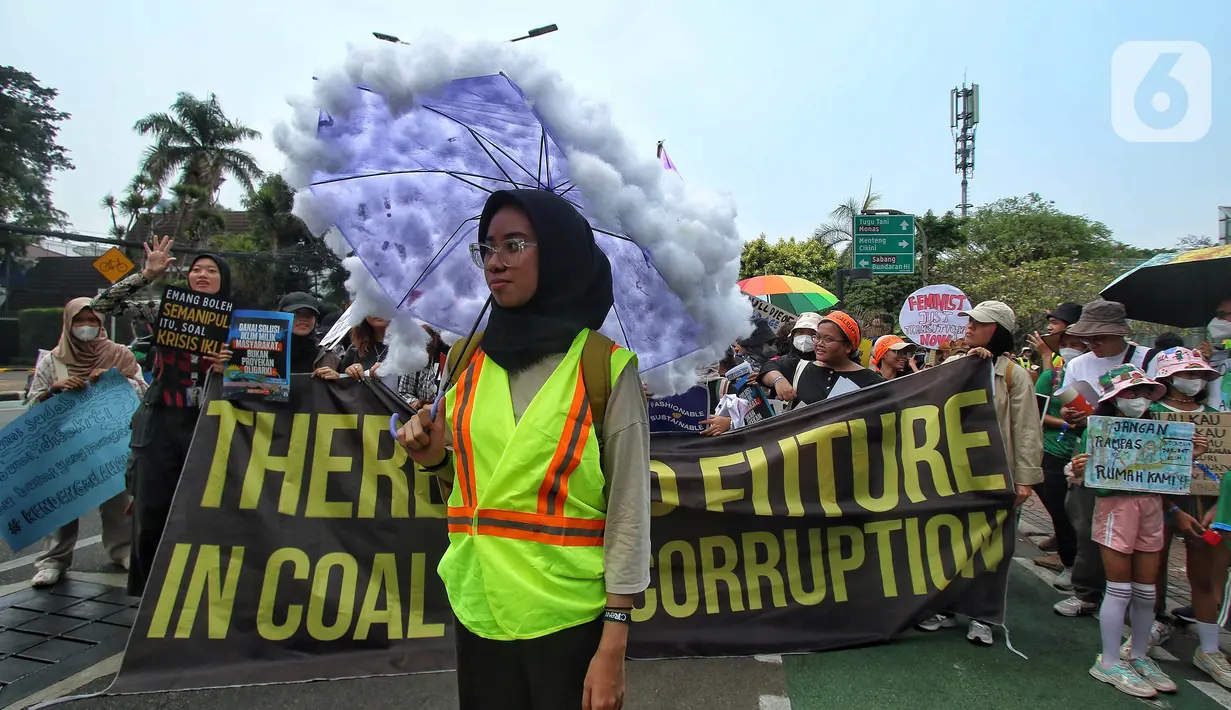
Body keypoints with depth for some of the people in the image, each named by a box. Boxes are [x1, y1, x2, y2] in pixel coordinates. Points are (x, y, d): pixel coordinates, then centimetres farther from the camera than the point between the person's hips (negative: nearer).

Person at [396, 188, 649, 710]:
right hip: (477, 601, 4)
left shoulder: (607, 368, -10)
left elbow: (629, 509, -10)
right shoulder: (466, 359, 3)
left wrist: (613, 646, -12)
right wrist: (435, 457, -7)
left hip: (569, 611, -4)